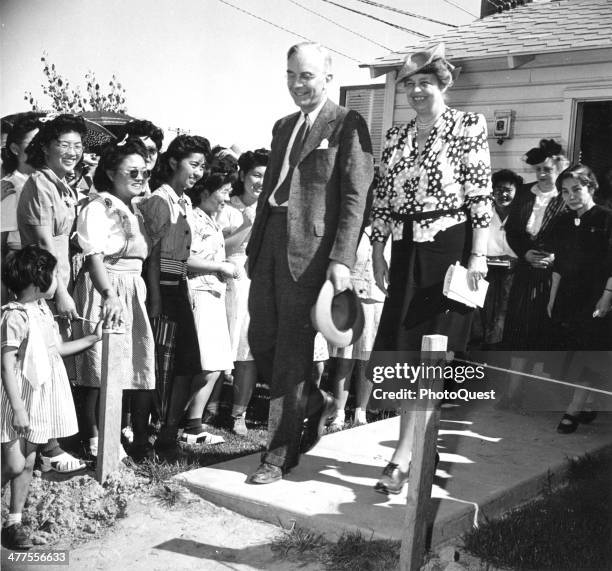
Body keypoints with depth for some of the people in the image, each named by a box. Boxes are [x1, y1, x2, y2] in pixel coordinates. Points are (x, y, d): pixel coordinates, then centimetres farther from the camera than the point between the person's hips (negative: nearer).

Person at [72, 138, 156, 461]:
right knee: (102, 366, -6)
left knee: (144, 365, 5)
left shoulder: (136, 210, 20)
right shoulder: (98, 207, -6)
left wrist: (149, 291, 13)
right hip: (104, 291, -8)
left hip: (134, 290, 8)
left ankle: (140, 440, 13)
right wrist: (109, 294, -26)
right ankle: (94, 442, 2)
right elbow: (94, 255, -16)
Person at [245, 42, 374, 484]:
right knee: (262, 340, 9)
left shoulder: (348, 125, -2)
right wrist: (254, 247, 17)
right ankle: (314, 402, 33)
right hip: (272, 240, 7)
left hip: (311, 247, -7)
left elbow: (356, 196, -10)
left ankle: (281, 452, 9)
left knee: (293, 349, -3)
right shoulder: (283, 127, 21)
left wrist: (342, 258, -18)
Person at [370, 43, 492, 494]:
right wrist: (378, 250, 7)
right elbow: (383, 197, 14)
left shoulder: (468, 127, -2)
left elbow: (481, 195, -7)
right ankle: (421, 448, 20)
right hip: (407, 251, 5)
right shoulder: (396, 135, 13)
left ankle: (405, 456, -1)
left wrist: (478, 254, -14)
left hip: (450, 248, -5)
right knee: (404, 348, 5)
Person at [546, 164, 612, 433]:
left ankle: (574, 410, -3)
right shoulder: (563, 223, 10)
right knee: (574, 354, 7)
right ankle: (588, 406, 18)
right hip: (567, 297, 6)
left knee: (590, 354, -5)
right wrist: (552, 298, 13)